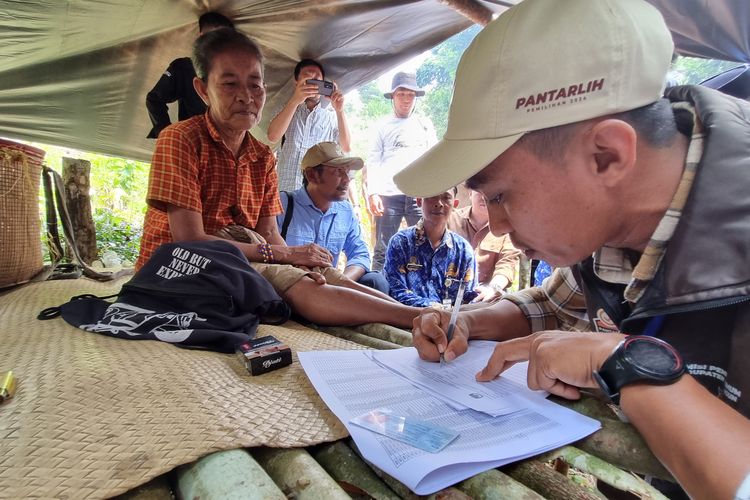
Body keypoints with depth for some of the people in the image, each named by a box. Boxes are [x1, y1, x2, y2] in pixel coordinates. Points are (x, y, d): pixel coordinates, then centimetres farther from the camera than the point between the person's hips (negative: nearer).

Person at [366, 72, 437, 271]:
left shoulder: (425, 124, 19)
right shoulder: (383, 126, 14)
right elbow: (373, 162, 7)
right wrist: (373, 193, -7)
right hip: (388, 195, -1)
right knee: (383, 250, -1)